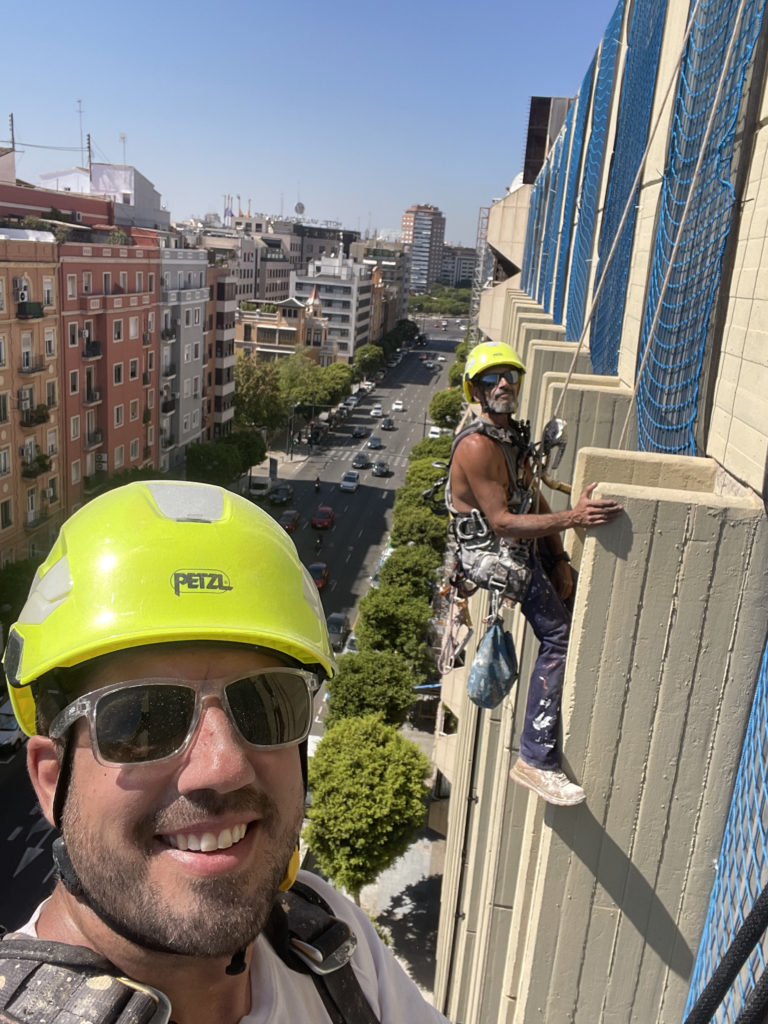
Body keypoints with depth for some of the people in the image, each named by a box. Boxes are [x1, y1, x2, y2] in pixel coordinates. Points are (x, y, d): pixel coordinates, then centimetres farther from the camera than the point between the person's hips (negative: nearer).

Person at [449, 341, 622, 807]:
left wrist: (559, 560, 7)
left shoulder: (515, 435, 9)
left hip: (524, 549, 10)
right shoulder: (477, 446, -21)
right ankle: (537, 760, -15)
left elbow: (533, 498, 13)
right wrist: (572, 518, -32)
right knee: (559, 636, -19)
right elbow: (502, 522, -26)